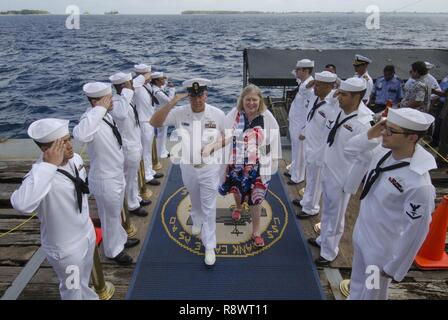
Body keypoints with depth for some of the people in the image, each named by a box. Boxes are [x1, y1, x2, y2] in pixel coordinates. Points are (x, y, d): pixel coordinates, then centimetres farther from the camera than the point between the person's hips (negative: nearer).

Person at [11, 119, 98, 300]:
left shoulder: (75, 159, -9)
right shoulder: (40, 173, -32)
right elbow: (21, 205, -53)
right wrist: (49, 166, -47)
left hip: (87, 232, 7)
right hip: (65, 247, -6)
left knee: (84, 281, 33)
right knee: (73, 290, 20)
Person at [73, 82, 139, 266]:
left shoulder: (106, 116, -2)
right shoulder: (91, 119, -28)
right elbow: (80, 135, -54)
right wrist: (99, 109, -45)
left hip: (117, 175, 8)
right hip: (105, 180, -8)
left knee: (116, 213, 28)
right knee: (110, 217, 15)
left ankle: (120, 240, 51)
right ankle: (113, 250, 38)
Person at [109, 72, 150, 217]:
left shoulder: (126, 99, 4)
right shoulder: (115, 102, -26)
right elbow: (120, 114, -51)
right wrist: (126, 92, -42)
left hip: (135, 144, 9)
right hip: (128, 147, -9)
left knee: (134, 175, 24)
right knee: (130, 177, 8)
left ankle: (136, 199, 43)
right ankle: (133, 206, 26)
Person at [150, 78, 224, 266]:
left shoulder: (217, 114, -15)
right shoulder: (179, 113, -15)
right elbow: (154, 123, -22)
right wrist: (171, 103, -32)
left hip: (210, 168, -2)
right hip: (188, 167, 2)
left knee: (209, 208, 5)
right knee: (195, 200, 26)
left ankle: (209, 246, 18)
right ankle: (197, 222, 57)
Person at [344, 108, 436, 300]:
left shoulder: (419, 185, -33)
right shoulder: (383, 152, -13)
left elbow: (414, 233, -24)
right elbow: (351, 150, 5)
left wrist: (393, 268, -12)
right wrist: (370, 135, -16)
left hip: (382, 249, -6)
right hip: (361, 234, 6)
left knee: (372, 294, 22)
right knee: (357, 285, 31)